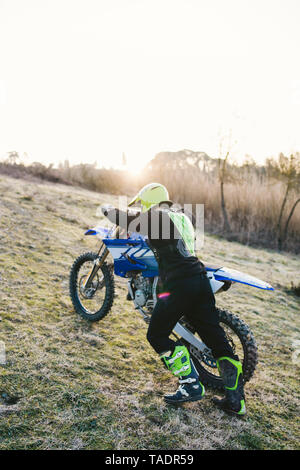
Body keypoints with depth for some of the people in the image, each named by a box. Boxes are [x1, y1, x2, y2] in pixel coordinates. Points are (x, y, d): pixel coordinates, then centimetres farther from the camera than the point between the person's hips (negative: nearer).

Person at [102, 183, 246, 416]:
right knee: (215, 337, 11)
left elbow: (125, 219, 4)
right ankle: (236, 399, 15)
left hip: (179, 284, -8)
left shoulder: (154, 217, -2)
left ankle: (191, 384, 6)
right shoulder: (184, 217, 20)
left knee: (157, 335, 8)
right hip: (201, 279, 8)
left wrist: (108, 209, 26)